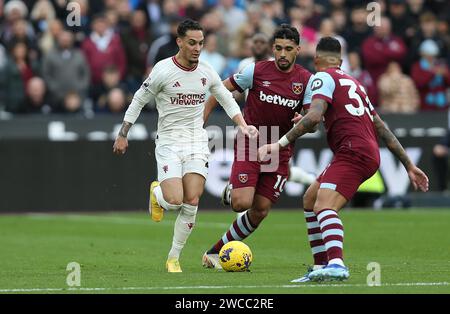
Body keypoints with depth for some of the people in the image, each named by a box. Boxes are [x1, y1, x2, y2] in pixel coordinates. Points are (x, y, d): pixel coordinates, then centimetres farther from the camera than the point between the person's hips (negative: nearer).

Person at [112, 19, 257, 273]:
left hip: (197, 142, 4)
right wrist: (123, 135, 1)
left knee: (191, 203, -6)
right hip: (169, 142, -4)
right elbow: (139, 101, 1)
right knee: (174, 201, -17)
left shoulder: (207, 72, 3)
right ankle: (157, 193, 21)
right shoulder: (163, 71, -10)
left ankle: (174, 258, 7)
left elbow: (227, 100, 18)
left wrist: (243, 126, 5)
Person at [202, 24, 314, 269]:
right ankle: (231, 192, 18)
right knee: (242, 203, -20)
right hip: (249, 146, -3)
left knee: (260, 212, 1)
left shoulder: (306, 80, -3)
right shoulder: (256, 71, -8)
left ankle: (214, 253, 16)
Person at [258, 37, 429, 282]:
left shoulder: (324, 77, 3)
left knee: (324, 206, -26)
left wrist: (280, 144, -18)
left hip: (352, 150, -9)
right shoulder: (353, 83, 28)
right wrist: (409, 166, 28)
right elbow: (383, 130, 27)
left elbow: (314, 116, -16)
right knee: (310, 200, 19)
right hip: (369, 154, 9)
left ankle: (336, 264, -49)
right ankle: (321, 266, 17)